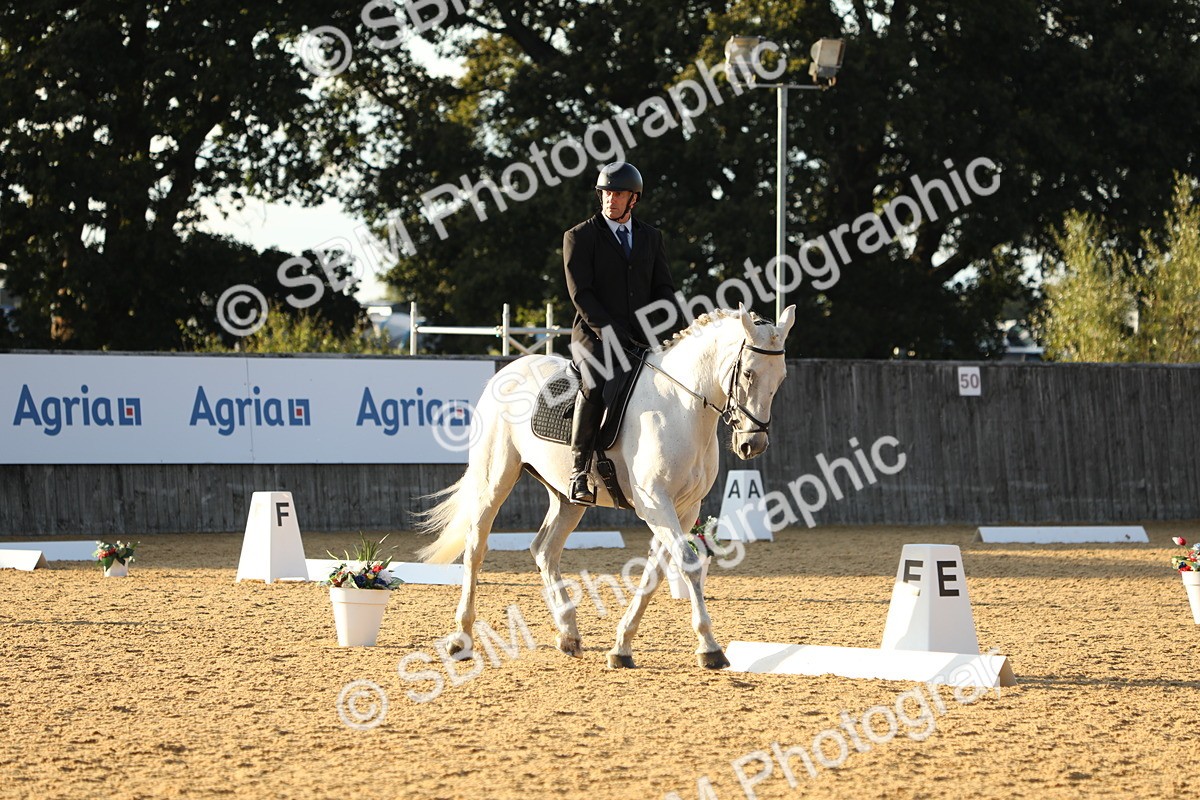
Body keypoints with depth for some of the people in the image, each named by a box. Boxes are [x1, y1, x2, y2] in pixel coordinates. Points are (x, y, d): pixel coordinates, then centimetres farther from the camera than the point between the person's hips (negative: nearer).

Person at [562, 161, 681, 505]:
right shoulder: (579, 237, 2)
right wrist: (610, 332, -17)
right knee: (597, 384, -34)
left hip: (643, 338, 5)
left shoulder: (651, 238, 17)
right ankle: (580, 471, -29)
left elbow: (663, 288, 14)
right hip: (594, 336, -5)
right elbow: (581, 294, -6)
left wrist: (676, 324, -7)